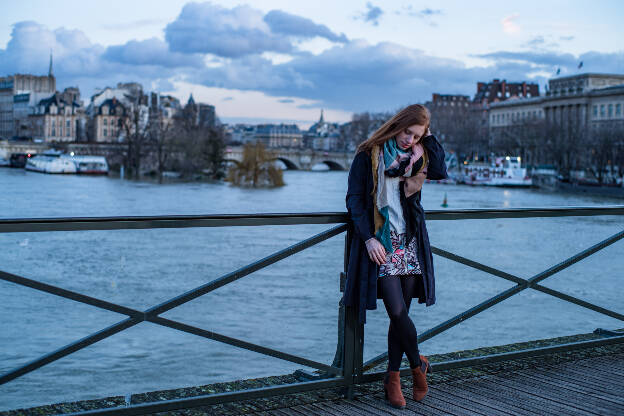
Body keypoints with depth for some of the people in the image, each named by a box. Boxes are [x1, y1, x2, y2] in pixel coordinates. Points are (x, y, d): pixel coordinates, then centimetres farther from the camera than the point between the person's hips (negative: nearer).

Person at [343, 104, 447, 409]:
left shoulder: (416, 157, 11)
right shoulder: (369, 155, -1)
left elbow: (441, 172, -8)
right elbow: (354, 200, -3)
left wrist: (428, 137, -2)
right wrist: (368, 238, -11)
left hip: (409, 243, 4)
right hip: (379, 243, -4)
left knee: (400, 314, 5)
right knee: (398, 312, -10)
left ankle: (392, 378, 16)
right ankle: (418, 365, 14)